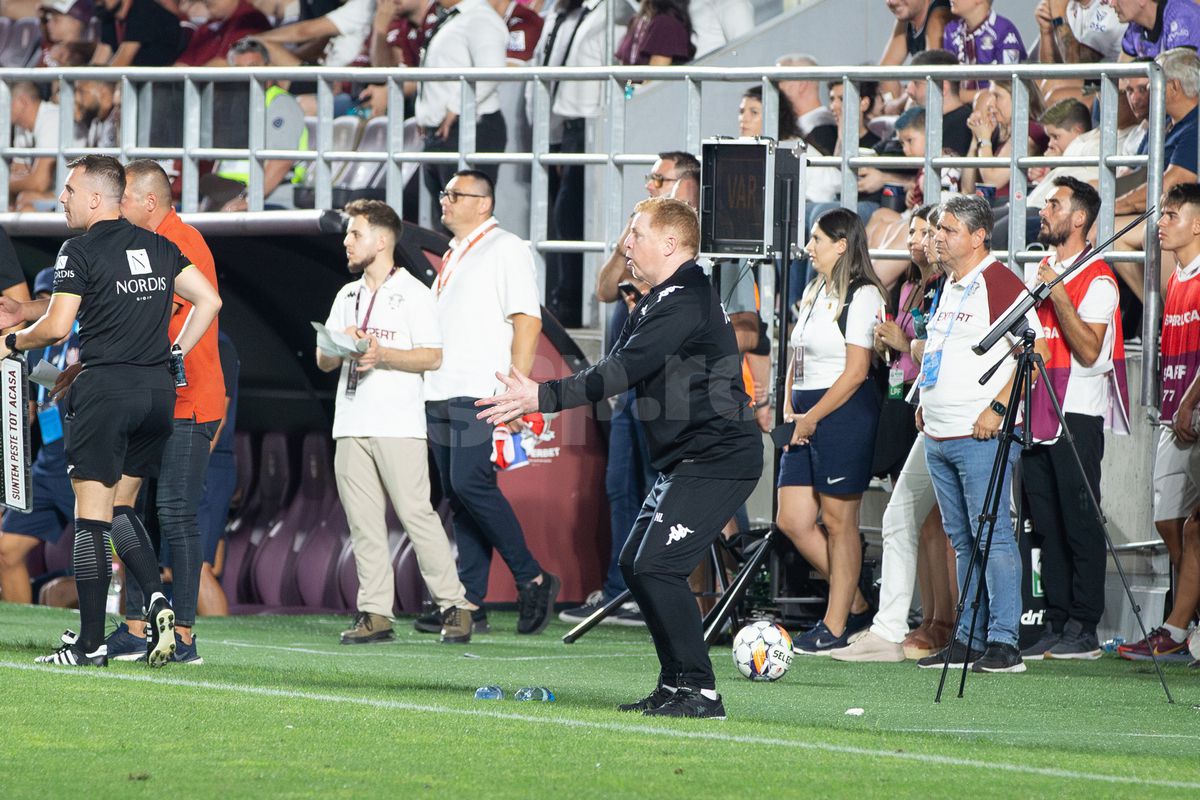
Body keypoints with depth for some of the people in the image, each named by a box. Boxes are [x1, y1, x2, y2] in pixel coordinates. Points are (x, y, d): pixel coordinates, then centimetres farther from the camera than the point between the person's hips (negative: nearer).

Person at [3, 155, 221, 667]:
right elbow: (209, 301, 10)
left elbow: (55, 327, -13)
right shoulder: (157, 247, 11)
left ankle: (90, 643, -3)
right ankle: (157, 602, -4)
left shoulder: (81, 251, -8)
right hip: (158, 390, 6)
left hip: (105, 388, -6)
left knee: (91, 516, -2)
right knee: (120, 510, 18)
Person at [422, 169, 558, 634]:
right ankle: (470, 604, 4)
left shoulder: (505, 250, -4)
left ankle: (532, 580, -8)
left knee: (471, 483, -19)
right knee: (458, 497, 5)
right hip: (441, 398, 9)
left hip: (481, 395, -9)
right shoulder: (452, 257, 22)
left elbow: (528, 321, -12)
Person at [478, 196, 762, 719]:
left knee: (657, 566, -16)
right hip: (687, 460, 11)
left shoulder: (686, 304, -19)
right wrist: (535, 403, 6)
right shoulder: (658, 303, 16)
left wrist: (543, 397, -30)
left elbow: (621, 373, -27)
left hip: (719, 459, -11)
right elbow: (616, 370, 15)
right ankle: (676, 684, 15)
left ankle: (699, 690, -12)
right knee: (635, 563, 11)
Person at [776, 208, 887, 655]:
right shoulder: (813, 293, 17)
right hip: (806, 417, 9)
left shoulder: (862, 296, -9)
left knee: (838, 520, -3)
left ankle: (836, 627, 3)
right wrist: (791, 407, 8)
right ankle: (854, 605, 17)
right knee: (792, 521, 4)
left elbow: (855, 371, -14)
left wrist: (813, 416, -13)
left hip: (845, 412, -9)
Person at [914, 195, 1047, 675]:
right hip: (938, 435, 9)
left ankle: (1003, 642, -10)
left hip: (981, 435, -9)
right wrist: (926, 402, 18)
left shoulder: (1000, 283, -11)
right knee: (962, 541, 11)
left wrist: (998, 407, -19)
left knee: (992, 535, -9)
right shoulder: (950, 287, 17)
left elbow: (1035, 349, -16)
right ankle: (968, 639, 14)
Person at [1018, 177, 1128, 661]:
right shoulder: (1035, 273, 17)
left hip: (1077, 415, -7)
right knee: (1046, 525, 6)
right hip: (1036, 415, 7)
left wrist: (1057, 295, -19)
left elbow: (1088, 349, -16)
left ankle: (1084, 630, -6)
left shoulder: (1097, 279, -6)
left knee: (1080, 525, -7)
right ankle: (1054, 626, 9)